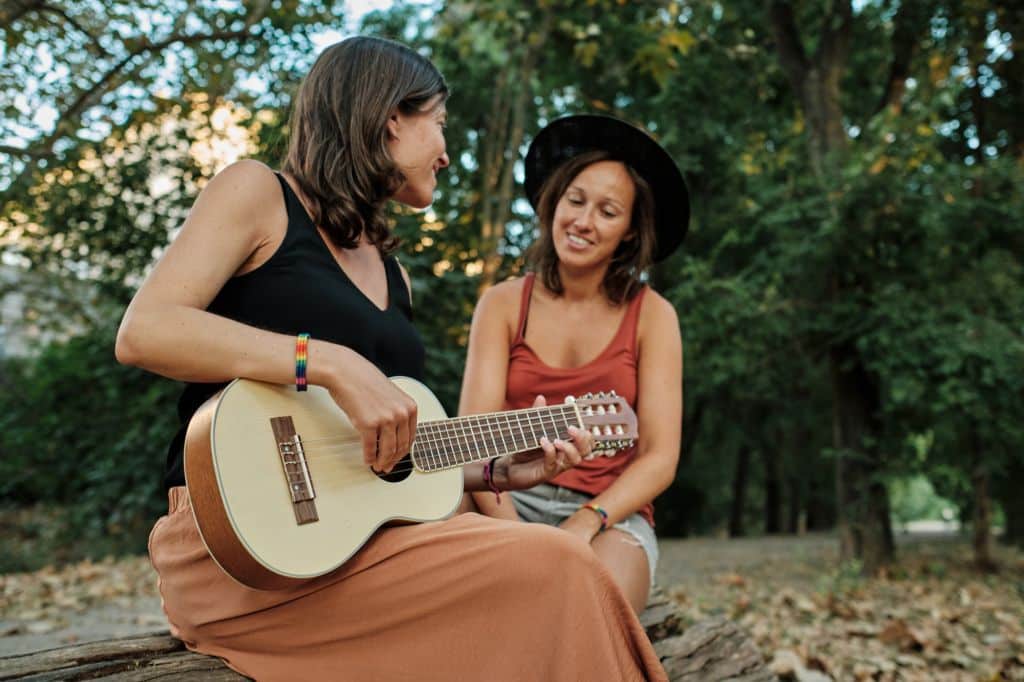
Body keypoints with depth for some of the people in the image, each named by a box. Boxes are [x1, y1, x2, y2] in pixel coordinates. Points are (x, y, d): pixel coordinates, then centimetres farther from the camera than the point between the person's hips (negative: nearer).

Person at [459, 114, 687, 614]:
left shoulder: (651, 316, 5)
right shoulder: (504, 304, 6)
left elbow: (660, 458, -1)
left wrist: (585, 523, -19)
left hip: (610, 517, 0)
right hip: (512, 502, 1)